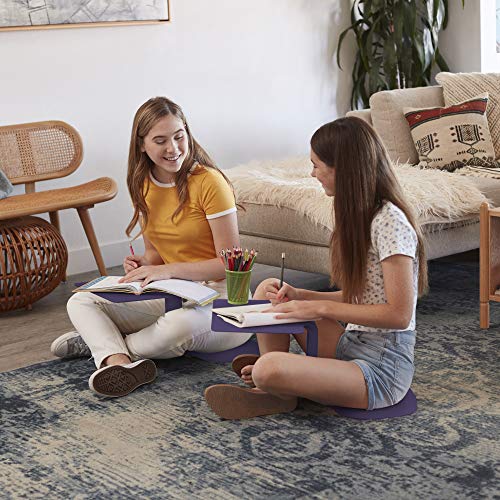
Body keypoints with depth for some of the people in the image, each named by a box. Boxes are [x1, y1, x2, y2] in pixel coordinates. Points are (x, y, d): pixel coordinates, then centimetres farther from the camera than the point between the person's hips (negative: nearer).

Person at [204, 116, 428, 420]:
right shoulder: (361, 215, 11)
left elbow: (399, 314, -22)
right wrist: (300, 296, 0)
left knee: (269, 369, -31)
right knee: (268, 290, 9)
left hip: (383, 368, -10)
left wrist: (322, 307, -19)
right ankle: (274, 387, -2)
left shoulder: (389, 221, -19)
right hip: (352, 344, 10)